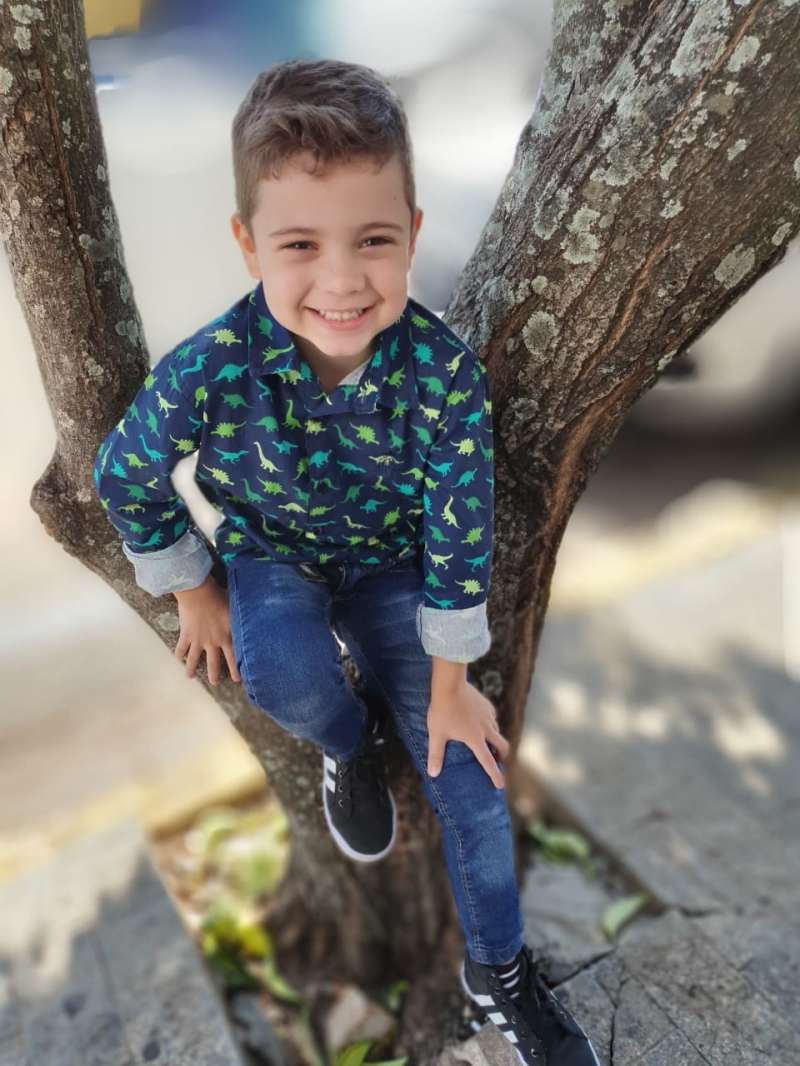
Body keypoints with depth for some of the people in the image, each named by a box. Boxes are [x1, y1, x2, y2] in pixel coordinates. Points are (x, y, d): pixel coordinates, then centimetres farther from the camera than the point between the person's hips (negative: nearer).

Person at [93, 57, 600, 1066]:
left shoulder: (445, 370, -28)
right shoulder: (208, 371, -29)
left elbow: (461, 535, -18)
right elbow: (125, 480, -9)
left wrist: (449, 684, -9)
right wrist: (193, 595, 1)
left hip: (388, 558, 1)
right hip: (268, 550, 0)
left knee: (465, 762, -3)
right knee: (281, 670, -34)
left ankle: (498, 968, 22)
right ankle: (348, 740, 6)